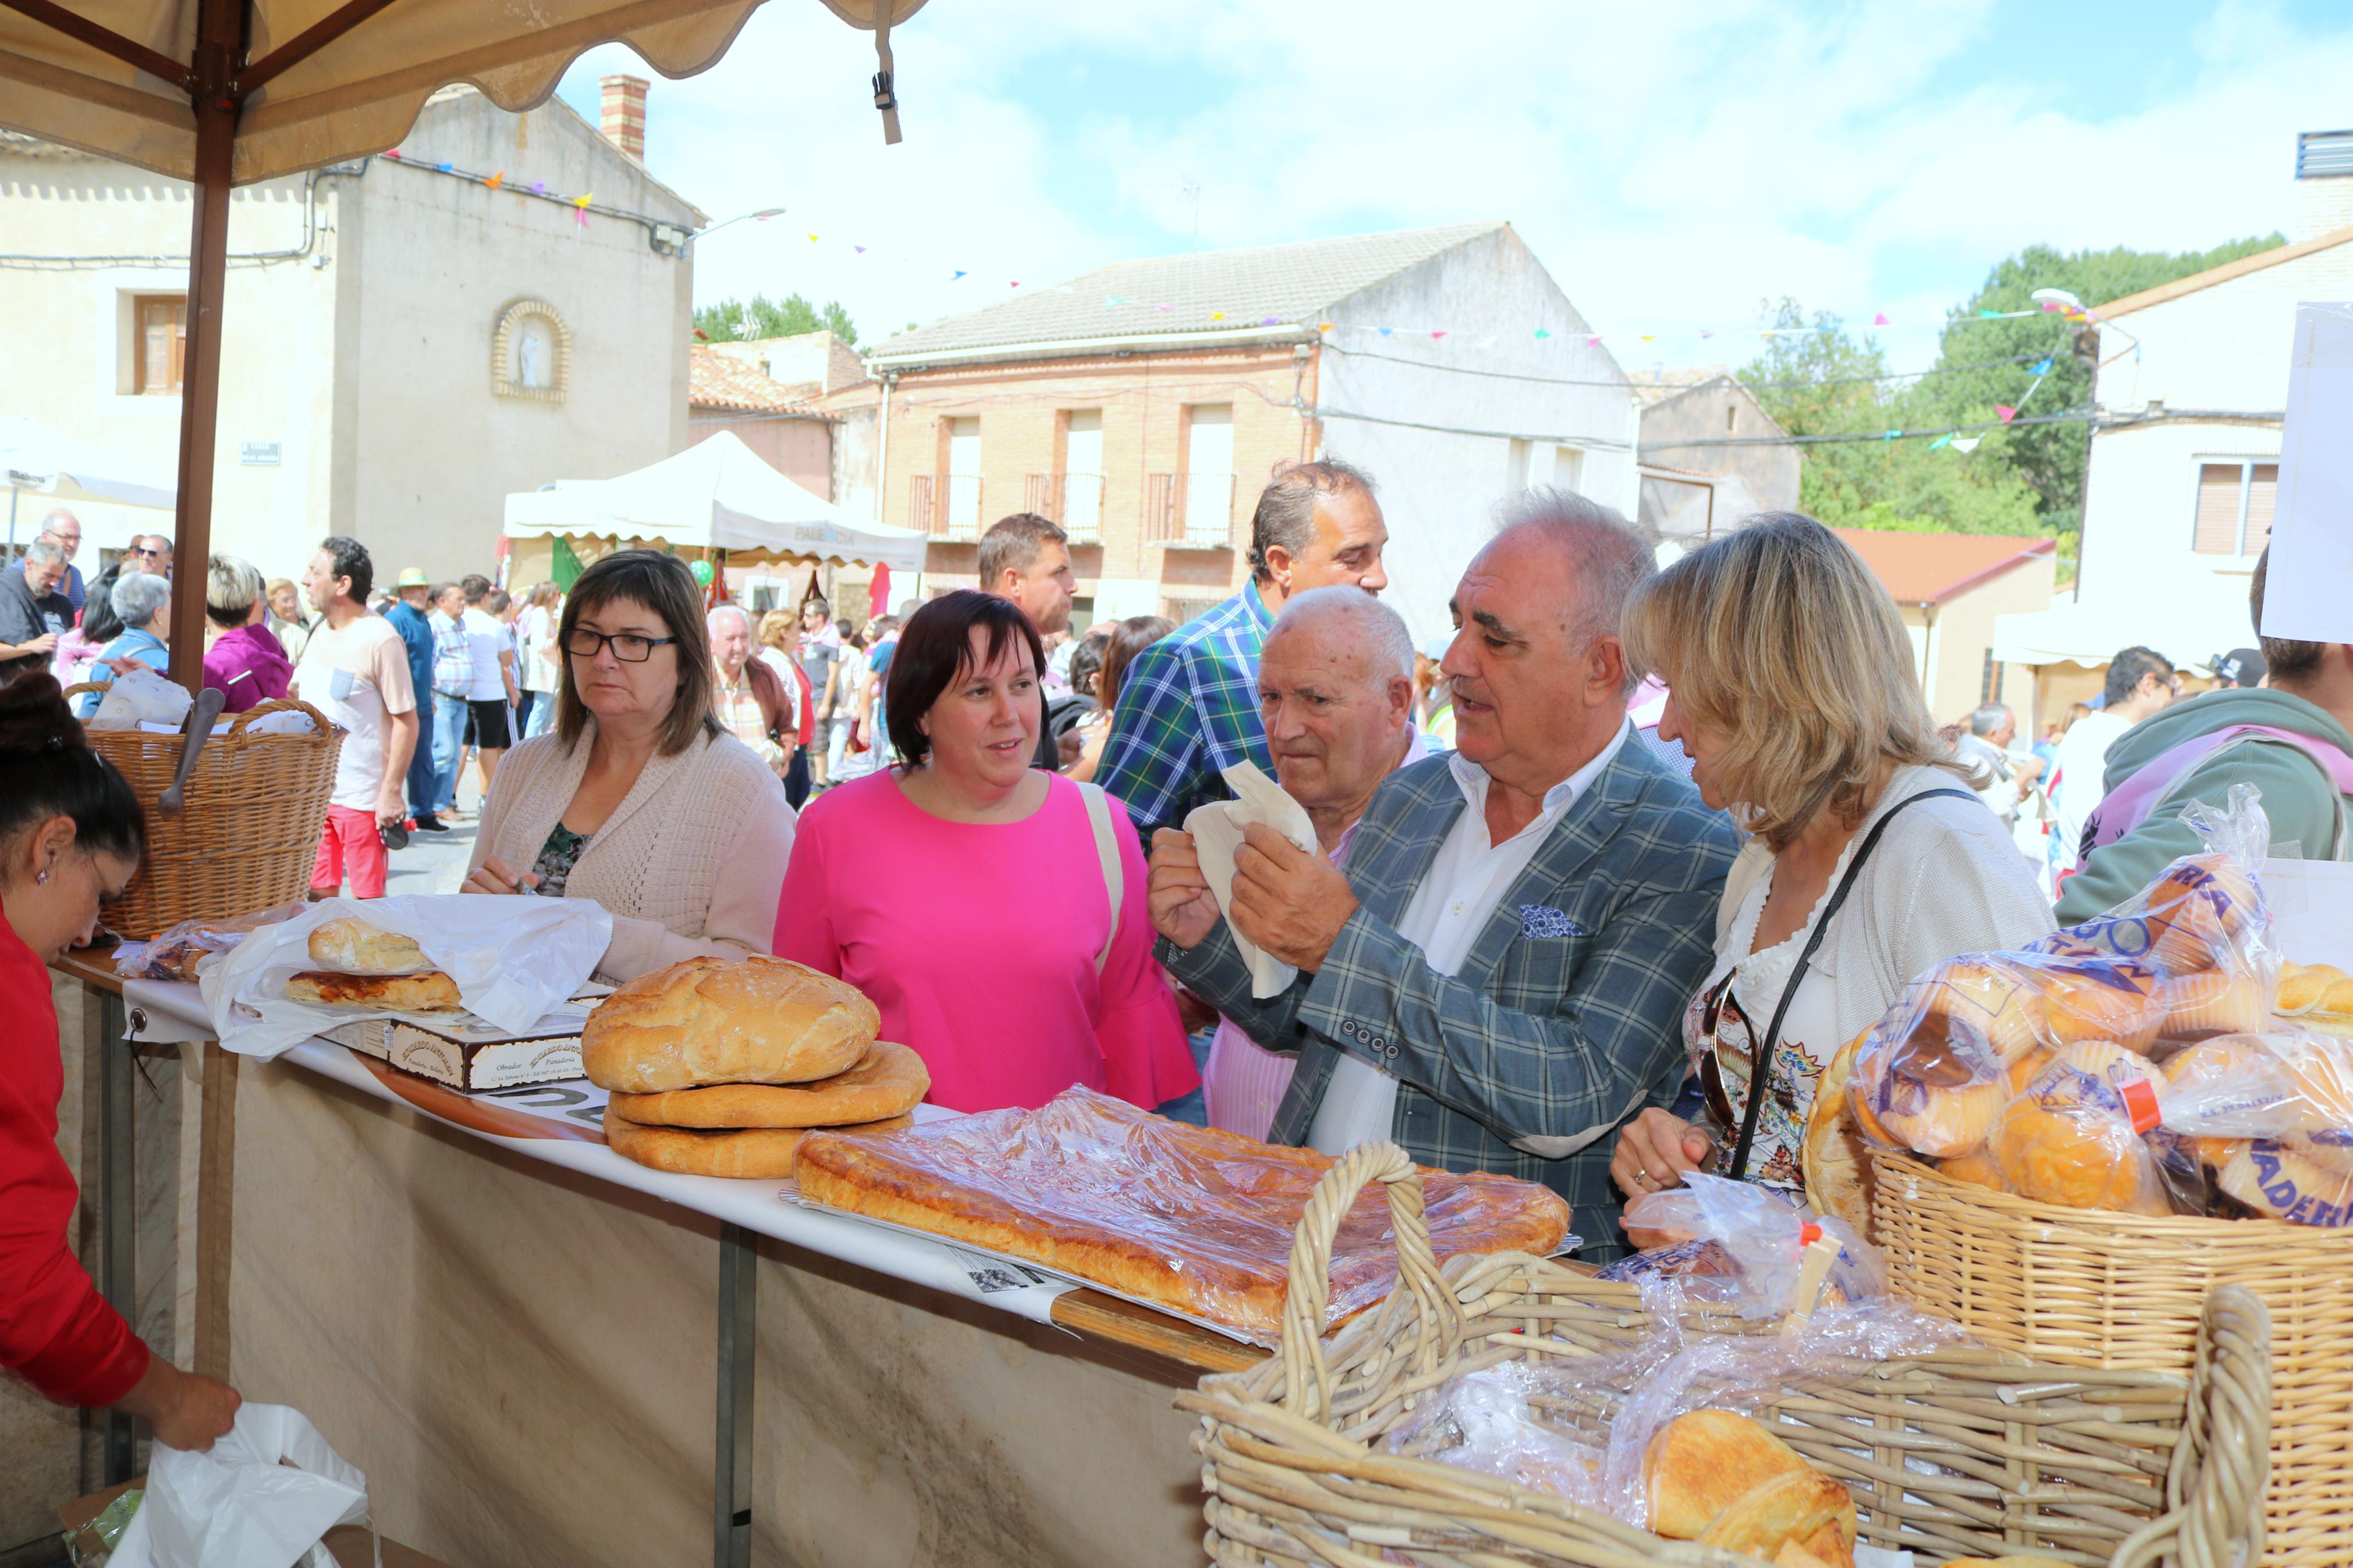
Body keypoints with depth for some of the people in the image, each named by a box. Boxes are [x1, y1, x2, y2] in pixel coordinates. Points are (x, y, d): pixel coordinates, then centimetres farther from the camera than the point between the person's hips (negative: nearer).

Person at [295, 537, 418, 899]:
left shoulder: (380, 639, -14)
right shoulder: (319, 632, 10)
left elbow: (406, 720, -15)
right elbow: (298, 693, 23)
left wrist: (391, 792, -17)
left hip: (362, 797, -7)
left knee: (369, 899, 0)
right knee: (318, 894, 11)